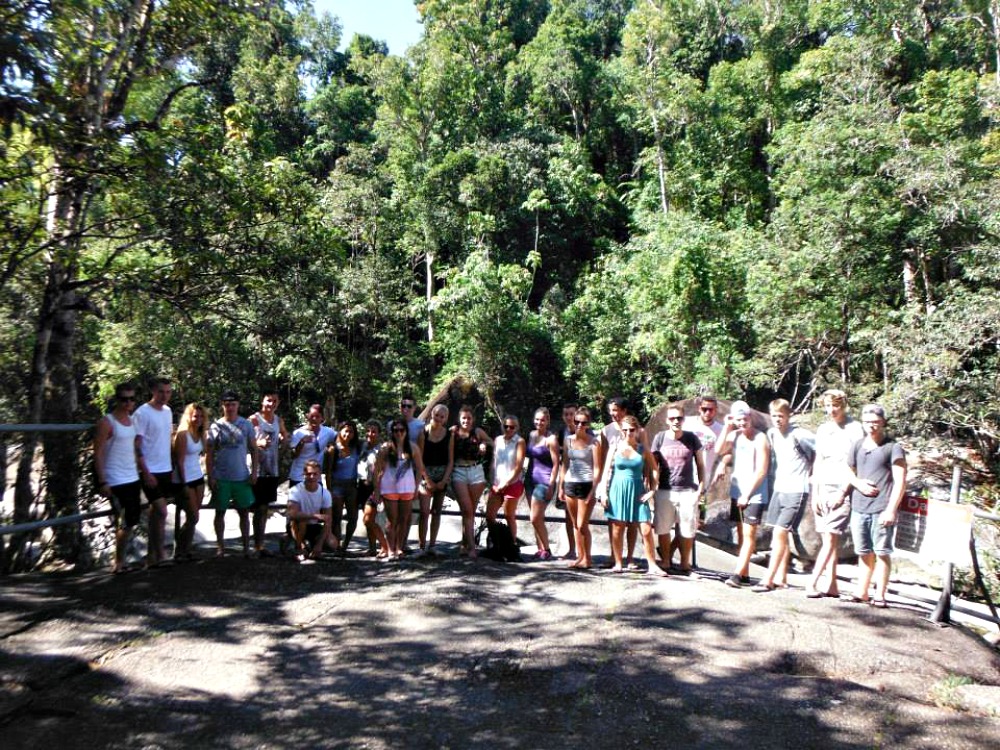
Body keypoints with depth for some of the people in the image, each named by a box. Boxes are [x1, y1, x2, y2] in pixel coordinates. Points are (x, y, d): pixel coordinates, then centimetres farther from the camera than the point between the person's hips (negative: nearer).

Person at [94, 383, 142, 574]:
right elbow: (98, 454, -13)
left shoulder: (131, 420, 12)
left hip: (133, 479, 8)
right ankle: (118, 563, 7)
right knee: (126, 523, -6)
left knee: (132, 520, 12)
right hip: (116, 481, -8)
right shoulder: (106, 422, -11)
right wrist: (102, 482, -18)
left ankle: (120, 560, 23)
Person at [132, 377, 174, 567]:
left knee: (155, 511, 12)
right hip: (150, 471, -7)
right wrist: (146, 472, -16)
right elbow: (136, 446, -13)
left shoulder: (168, 411, 10)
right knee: (162, 511, -9)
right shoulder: (142, 413, -11)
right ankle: (159, 556, 2)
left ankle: (152, 555, 20)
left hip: (166, 469, 7)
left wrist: (172, 467, 13)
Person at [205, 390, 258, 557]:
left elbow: (253, 449, 5)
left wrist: (254, 472, -3)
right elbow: (209, 454, 1)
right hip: (221, 478, 0)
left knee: (244, 512, 5)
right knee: (220, 512, 9)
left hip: (242, 477, 1)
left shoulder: (246, 424, 1)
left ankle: (246, 547, 13)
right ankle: (220, 547, 20)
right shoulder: (216, 426, -1)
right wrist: (210, 477, -5)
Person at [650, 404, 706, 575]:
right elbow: (653, 465, 3)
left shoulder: (691, 438, 1)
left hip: (688, 491, 0)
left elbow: (700, 464, 8)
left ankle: (685, 564, 20)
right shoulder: (659, 438, 1)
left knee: (687, 530, 5)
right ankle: (665, 562, 20)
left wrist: (701, 487, 2)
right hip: (664, 491, 0)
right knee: (663, 529, 6)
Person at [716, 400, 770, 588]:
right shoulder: (734, 435, 7)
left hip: (754, 495, -7)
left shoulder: (760, 439, -11)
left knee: (749, 534, -6)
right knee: (741, 533, 10)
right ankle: (745, 574, 17)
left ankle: (738, 574, -9)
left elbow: (761, 471, -14)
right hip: (737, 492, 7)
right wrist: (726, 427, -10)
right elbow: (719, 451, -8)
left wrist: (747, 494, -14)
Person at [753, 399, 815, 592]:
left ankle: (769, 580, -8)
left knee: (779, 533, -11)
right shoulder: (772, 434, 7)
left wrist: (811, 468, -3)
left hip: (796, 491, -7)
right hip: (778, 489, 7)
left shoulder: (800, 435, -13)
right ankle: (781, 578, 19)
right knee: (781, 535, 11)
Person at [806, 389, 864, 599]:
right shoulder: (823, 429, 13)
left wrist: (843, 492, -13)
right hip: (823, 489, 6)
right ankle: (832, 585, 13)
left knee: (830, 538, -9)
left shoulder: (855, 429, -4)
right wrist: (814, 494, 9)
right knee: (829, 539, 8)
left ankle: (812, 583, -11)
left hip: (842, 491, -6)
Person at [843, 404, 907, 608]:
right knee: (864, 552, 13)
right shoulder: (858, 446, 11)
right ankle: (861, 591, 21)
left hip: (882, 510, -5)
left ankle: (880, 595, 6)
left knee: (882, 552, -1)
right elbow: (849, 471, 22)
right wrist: (858, 483, 0)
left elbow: (900, 482, -8)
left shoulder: (893, 448, -4)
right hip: (859, 508, 5)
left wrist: (891, 509, -15)